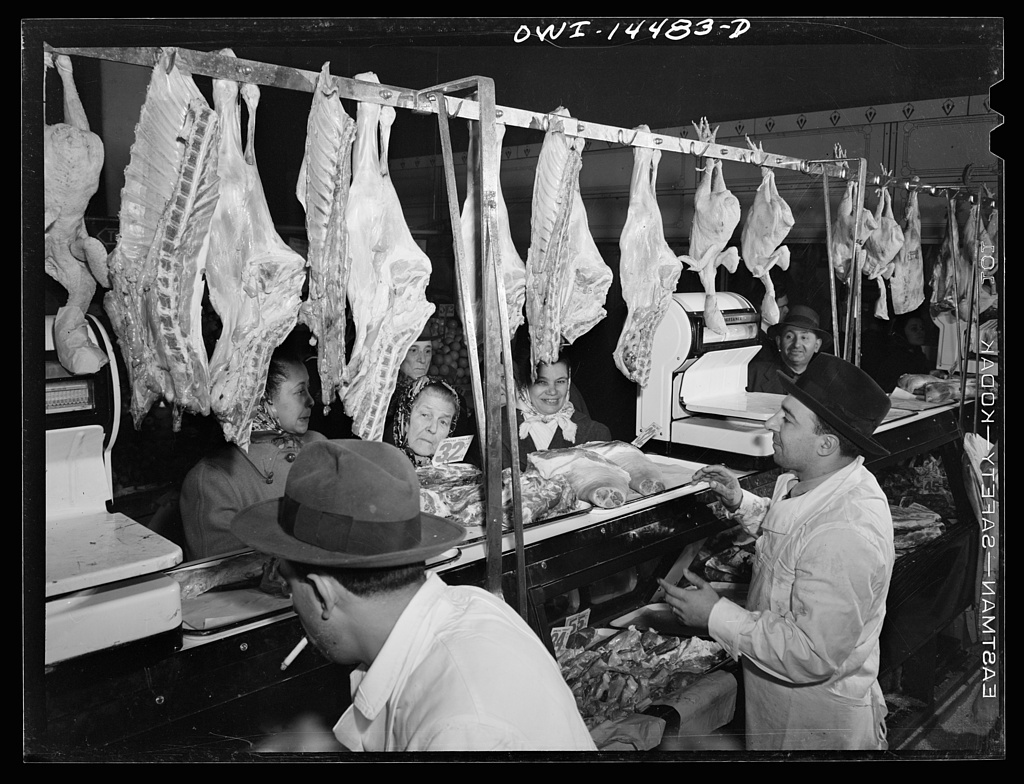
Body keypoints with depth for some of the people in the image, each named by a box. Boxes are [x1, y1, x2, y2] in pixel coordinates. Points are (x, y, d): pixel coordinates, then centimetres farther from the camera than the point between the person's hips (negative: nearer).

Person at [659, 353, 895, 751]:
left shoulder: (849, 536, -36)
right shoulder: (802, 480, -6)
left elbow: (814, 655, -33)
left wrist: (717, 615, -26)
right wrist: (740, 502, 0)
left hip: (816, 710, -8)